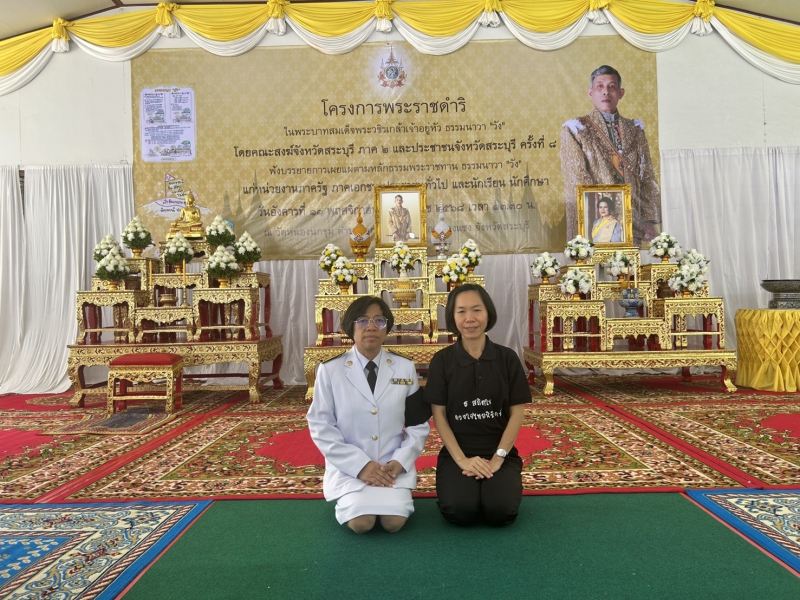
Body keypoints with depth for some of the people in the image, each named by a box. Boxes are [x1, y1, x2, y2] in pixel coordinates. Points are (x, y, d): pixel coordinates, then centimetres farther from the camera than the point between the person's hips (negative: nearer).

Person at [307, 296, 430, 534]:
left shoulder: (405, 368, 1)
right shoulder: (330, 370, -6)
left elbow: (419, 423, 4)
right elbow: (320, 426, -6)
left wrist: (400, 462, -11)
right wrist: (360, 465, -14)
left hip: (393, 465, 1)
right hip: (350, 467, -1)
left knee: (394, 521, -19)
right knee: (361, 522, -21)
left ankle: (392, 494, 14)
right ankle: (349, 499, 12)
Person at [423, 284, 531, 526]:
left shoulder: (507, 358, -1)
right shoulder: (441, 361, -4)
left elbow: (517, 413, -1)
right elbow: (439, 415, -4)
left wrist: (498, 458, -10)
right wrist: (462, 459, -13)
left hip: (500, 452, 1)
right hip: (457, 453, 0)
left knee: (501, 511, -23)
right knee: (460, 511, -24)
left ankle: (493, 482, 10)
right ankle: (471, 485, 9)